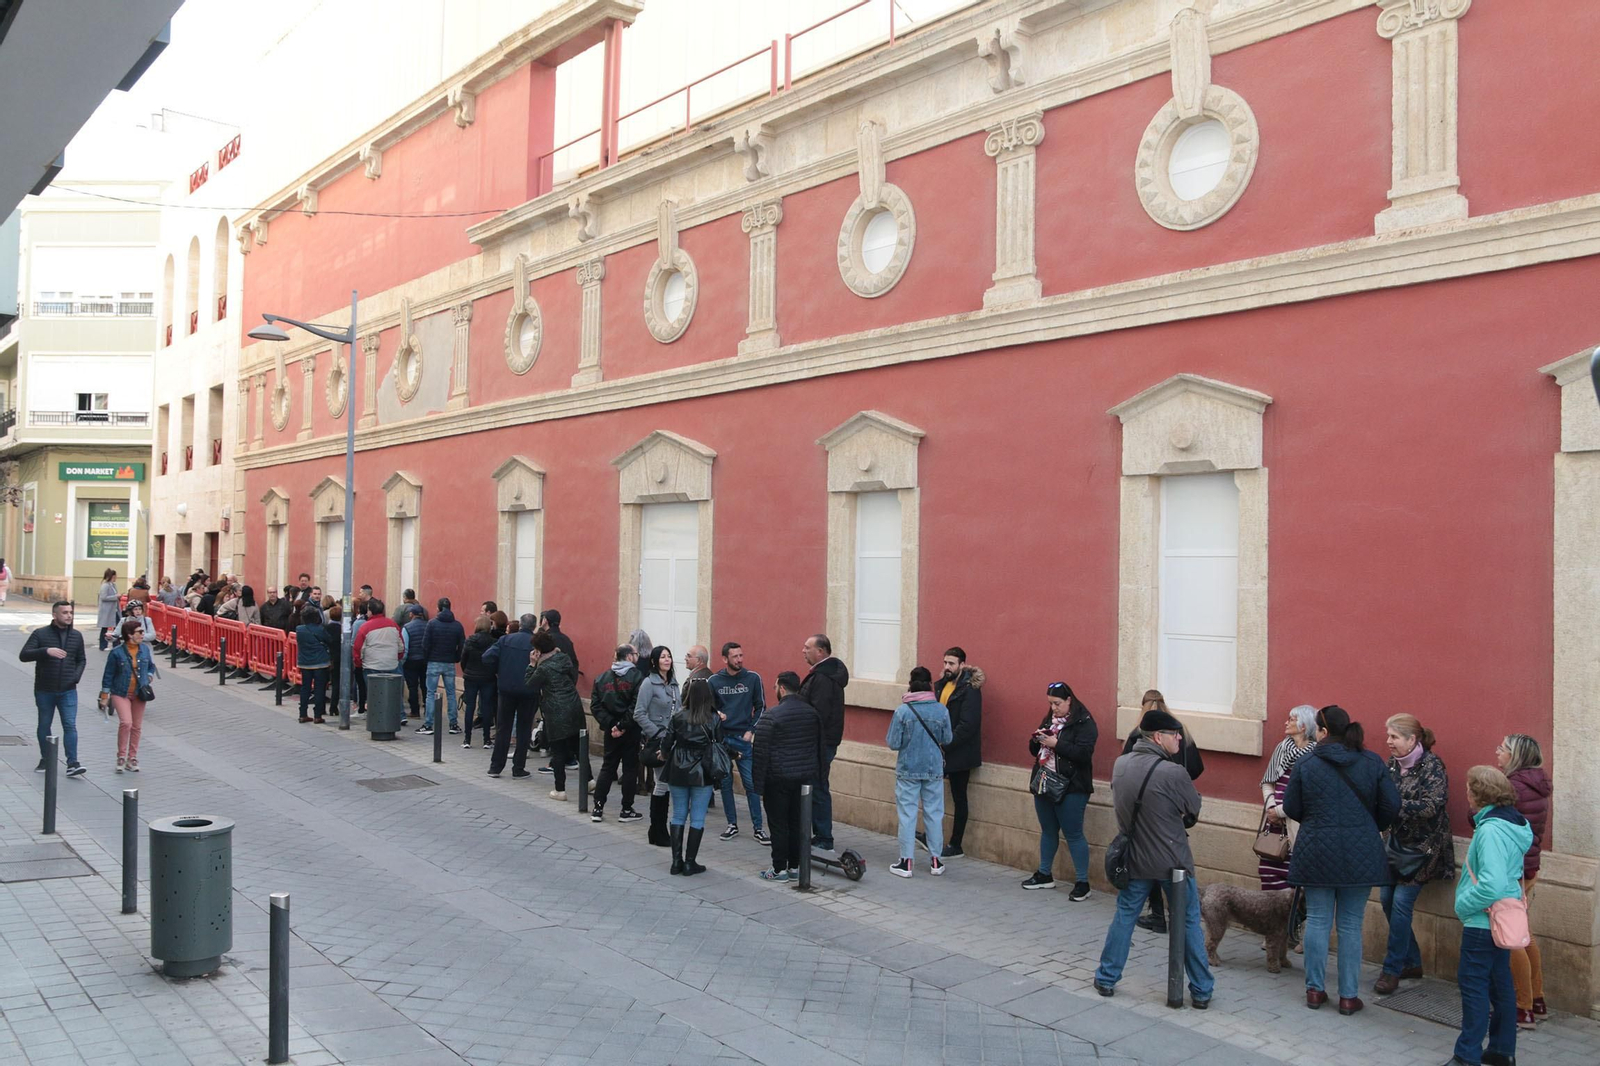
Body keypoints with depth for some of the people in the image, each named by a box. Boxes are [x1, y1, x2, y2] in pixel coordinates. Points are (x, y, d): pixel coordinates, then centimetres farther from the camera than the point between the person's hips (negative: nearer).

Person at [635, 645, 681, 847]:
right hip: (657, 741, -7)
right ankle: (657, 833, 8)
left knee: (667, 783, 10)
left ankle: (660, 831, 20)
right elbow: (639, 714, -14)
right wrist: (658, 734, -16)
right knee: (663, 784, -3)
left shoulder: (673, 683, 10)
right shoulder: (649, 683, -10)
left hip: (673, 740, 7)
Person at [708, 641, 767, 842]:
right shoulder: (713, 681, 1)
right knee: (725, 783, 7)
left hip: (744, 739, -1)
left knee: (751, 783, -4)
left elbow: (761, 707, 5)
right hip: (721, 738, 1)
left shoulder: (753, 678, -1)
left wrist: (751, 731, -3)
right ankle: (732, 824, 17)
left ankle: (758, 827, 2)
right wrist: (715, 715, -11)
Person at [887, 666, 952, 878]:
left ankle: (906, 862, 8)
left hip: (908, 771, -2)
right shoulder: (941, 710, -8)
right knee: (934, 814, 12)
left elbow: (893, 744, -11)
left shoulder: (902, 711, -14)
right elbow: (946, 739, 1)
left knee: (907, 815, 5)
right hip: (934, 770, 2)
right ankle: (935, 861, 18)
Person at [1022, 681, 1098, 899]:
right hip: (1044, 784, 7)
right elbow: (1034, 750, 17)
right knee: (1048, 831, 17)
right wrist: (1037, 739, -5)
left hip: (1070, 789, -7)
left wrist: (1056, 744, -24)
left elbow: (1084, 753, -22)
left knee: (1073, 834, -3)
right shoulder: (1049, 720, 13)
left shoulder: (1084, 723, -11)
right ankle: (1044, 875, 30)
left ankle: (1082, 882, 5)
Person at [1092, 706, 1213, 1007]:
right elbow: (1195, 812, -8)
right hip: (1173, 861, -4)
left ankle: (1106, 978, 24)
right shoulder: (1173, 772, -21)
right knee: (1189, 923, 9)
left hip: (1134, 858, 5)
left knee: (1124, 916, 16)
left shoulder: (1120, 765, -3)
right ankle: (1201, 991, 18)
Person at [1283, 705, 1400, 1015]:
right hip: (1361, 855, 1)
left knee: (1317, 921, 10)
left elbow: (1291, 808, -1)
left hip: (1317, 853, -1)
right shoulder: (1372, 762, -2)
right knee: (1351, 924, 8)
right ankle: (1349, 996, 12)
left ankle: (1315, 989, 16)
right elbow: (1392, 805, -2)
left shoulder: (1306, 764, -6)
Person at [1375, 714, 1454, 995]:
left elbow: (1431, 807, -24)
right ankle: (1412, 962, 23)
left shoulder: (1432, 766, -15)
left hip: (1422, 847, -7)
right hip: (1397, 842, 7)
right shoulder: (1393, 763, 4)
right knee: (1386, 898, 7)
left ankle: (1392, 969, 3)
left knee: (1401, 902, -9)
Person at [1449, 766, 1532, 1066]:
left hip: (1484, 921, -10)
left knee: (1472, 984, -2)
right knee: (1500, 982, 17)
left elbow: (1492, 884, -30)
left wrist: (1463, 904, -17)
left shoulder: (1491, 831, -23)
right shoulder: (1511, 824, 8)